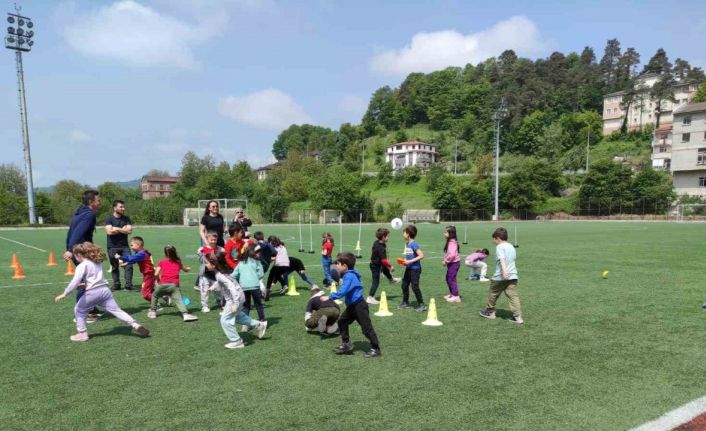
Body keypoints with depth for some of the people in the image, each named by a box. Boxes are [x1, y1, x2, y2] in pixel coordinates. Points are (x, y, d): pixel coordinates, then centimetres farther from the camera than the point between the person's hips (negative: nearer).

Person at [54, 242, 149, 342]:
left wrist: (64, 294, -10)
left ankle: (82, 333, 15)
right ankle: (135, 325, -9)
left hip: (93, 292, -6)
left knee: (79, 310, 16)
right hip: (105, 289, 6)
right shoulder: (97, 263, 19)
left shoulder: (82, 266, -4)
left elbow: (75, 281, -14)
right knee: (117, 310, 3)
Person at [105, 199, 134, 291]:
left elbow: (129, 230, -5)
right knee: (115, 266, 5)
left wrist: (117, 229, -9)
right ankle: (116, 284, 16)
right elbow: (109, 231, -15)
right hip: (112, 247, -2)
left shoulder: (126, 218, 8)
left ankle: (128, 284, -6)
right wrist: (123, 229, -8)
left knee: (129, 264, -9)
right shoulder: (109, 218, -1)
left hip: (124, 246, 2)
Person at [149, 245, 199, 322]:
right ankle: (185, 314, -31)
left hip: (163, 284, 1)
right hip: (174, 285, 0)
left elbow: (156, 274, 6)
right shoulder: (178, 262, 20)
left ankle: (152, 312, 30)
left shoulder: (162, 262, 16)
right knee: (178, 300, -12)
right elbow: (186, 270, 38)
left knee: (154, 296, 28)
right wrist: (188, 268, 61)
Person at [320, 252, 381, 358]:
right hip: (352, 305, 10)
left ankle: (376, 349, 9)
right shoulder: (348, 275, 8)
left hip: (359, 306, -10)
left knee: (366, 327, -2)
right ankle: (346, 344, 20)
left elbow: (342, 292, -31)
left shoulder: (350, 276, -22)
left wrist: (329, 297, -26)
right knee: (342, 321, 11)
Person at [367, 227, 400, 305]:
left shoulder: (376, 242, -5)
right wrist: (390, 266, -20)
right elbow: (384, 260, -33)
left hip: (374, 263, 10)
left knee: (385, 269, 33)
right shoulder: (381, 248, -33)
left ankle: (391, 279, 62)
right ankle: (370, 298, 5)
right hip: (376, 266, -10)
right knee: (376, 282, -1)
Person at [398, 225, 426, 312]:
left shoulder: (414, 244, -18)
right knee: (404, 285, 14)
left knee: (415, 287, -7)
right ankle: (405, 302, 28)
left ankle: (421, 304, 3)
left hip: (415, 269, -9)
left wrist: (410, 261, -23)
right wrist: (405, 261, 2)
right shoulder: (407, 244, 9)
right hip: (408, 268, 9)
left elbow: (421, 256, -22)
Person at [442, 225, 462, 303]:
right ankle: (451, 294, 32)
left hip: (454, 263, -10)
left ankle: (456, 297, 2)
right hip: (451, 263, 10)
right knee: (448, 278, 19)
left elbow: (452, 254, -31)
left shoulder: (452, 242, -21)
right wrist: (446, 261, 8)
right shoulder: (450, 241, 10)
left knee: (451, 279, -5)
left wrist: (446, 261, -19)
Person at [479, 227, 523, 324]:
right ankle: (518, 316, -8)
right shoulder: (511, 247, 16)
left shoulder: (500, 247, -9)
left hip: (500, 277, -6)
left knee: (492, 293, 13)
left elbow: (502, 259, -24)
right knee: (513, 296, 1)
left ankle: (490, 312, 28)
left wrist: (504, 270, -38)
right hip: (512, 276, 6)